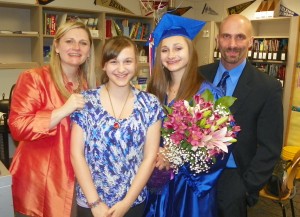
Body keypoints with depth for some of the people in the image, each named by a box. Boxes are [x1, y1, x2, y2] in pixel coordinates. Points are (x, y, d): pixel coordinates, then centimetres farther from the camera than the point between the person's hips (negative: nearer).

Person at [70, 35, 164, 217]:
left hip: (135, 201, 1)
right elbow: (76, 154, -8)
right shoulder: (86, 101, -7)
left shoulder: (151, 104, -5)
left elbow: (150, 157, -5)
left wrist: (126, 202, -9)